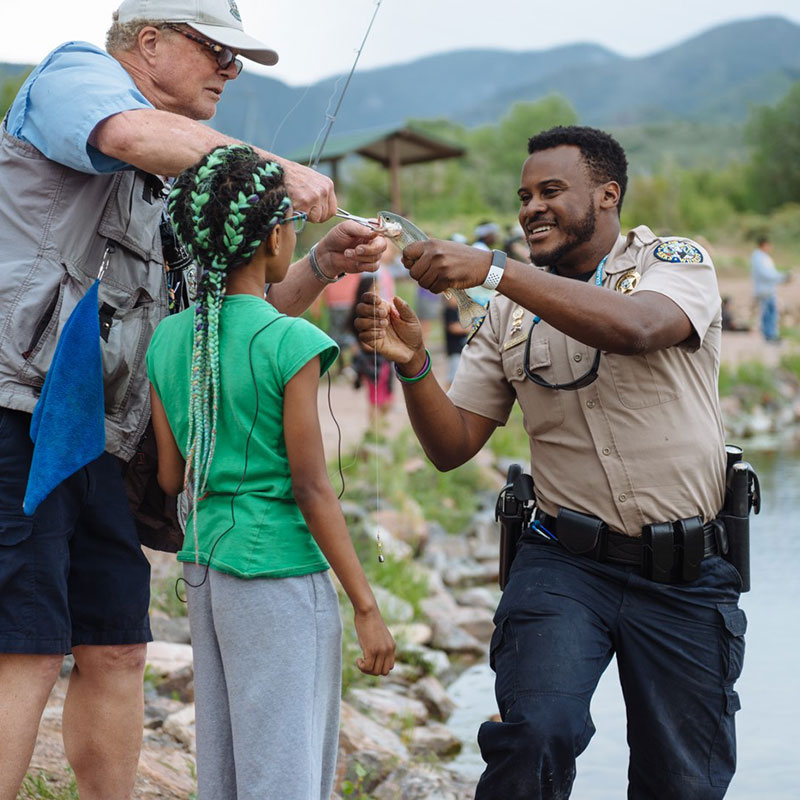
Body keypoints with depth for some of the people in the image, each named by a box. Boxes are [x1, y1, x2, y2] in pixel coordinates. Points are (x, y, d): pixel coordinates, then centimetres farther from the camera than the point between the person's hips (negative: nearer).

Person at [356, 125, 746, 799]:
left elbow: (633, 327, -25)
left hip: (683, 574, -1)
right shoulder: (512, 312, 10)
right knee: (536, 732, -24)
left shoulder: (677, 262, -1)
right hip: (565, 560, 1)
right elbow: (453, 446, 7)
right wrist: (412, 363, -12)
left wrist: (492, 269, -28)